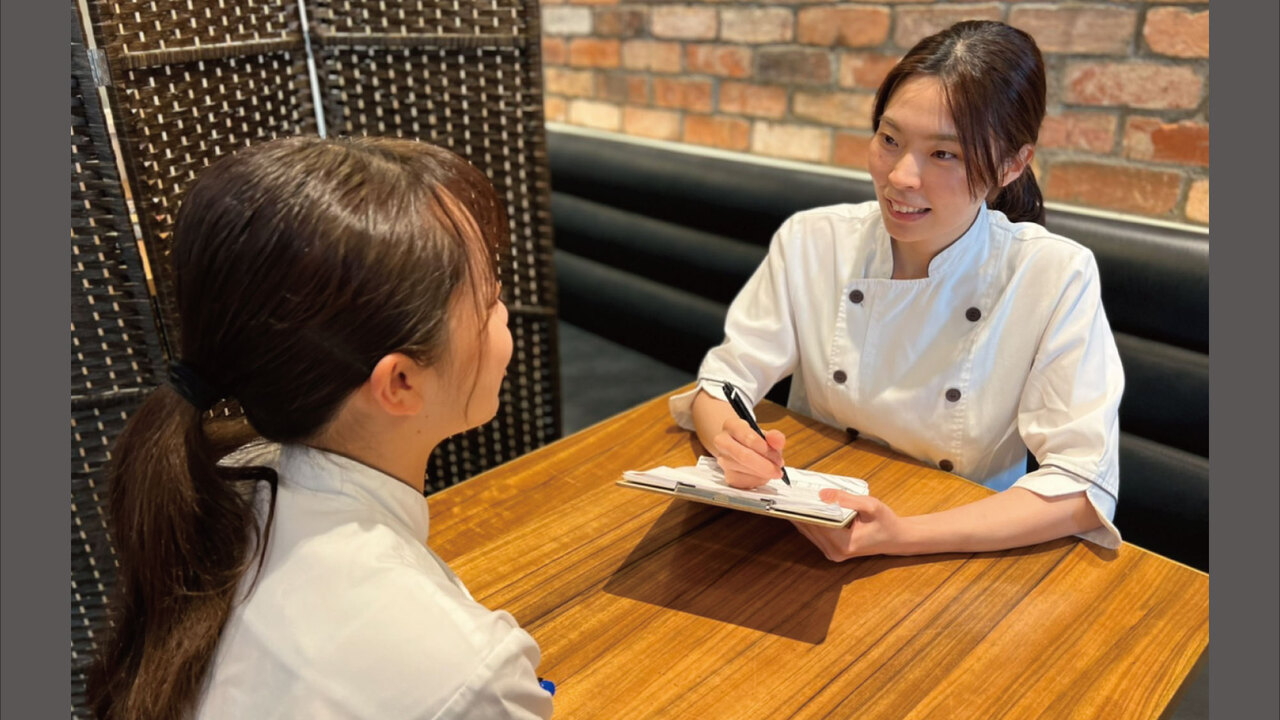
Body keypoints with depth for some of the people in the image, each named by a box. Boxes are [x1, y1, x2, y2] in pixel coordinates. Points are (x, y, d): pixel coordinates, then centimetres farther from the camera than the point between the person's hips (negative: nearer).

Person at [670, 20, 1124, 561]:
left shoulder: (1056, 277, -15)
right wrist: (731, 441, -29)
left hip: (961, 551, 0)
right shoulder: (809, 242, -10)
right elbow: (721, 384, -5)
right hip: (807, 530, 1)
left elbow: (1082, 485, -15)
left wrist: (902, 536, -28)